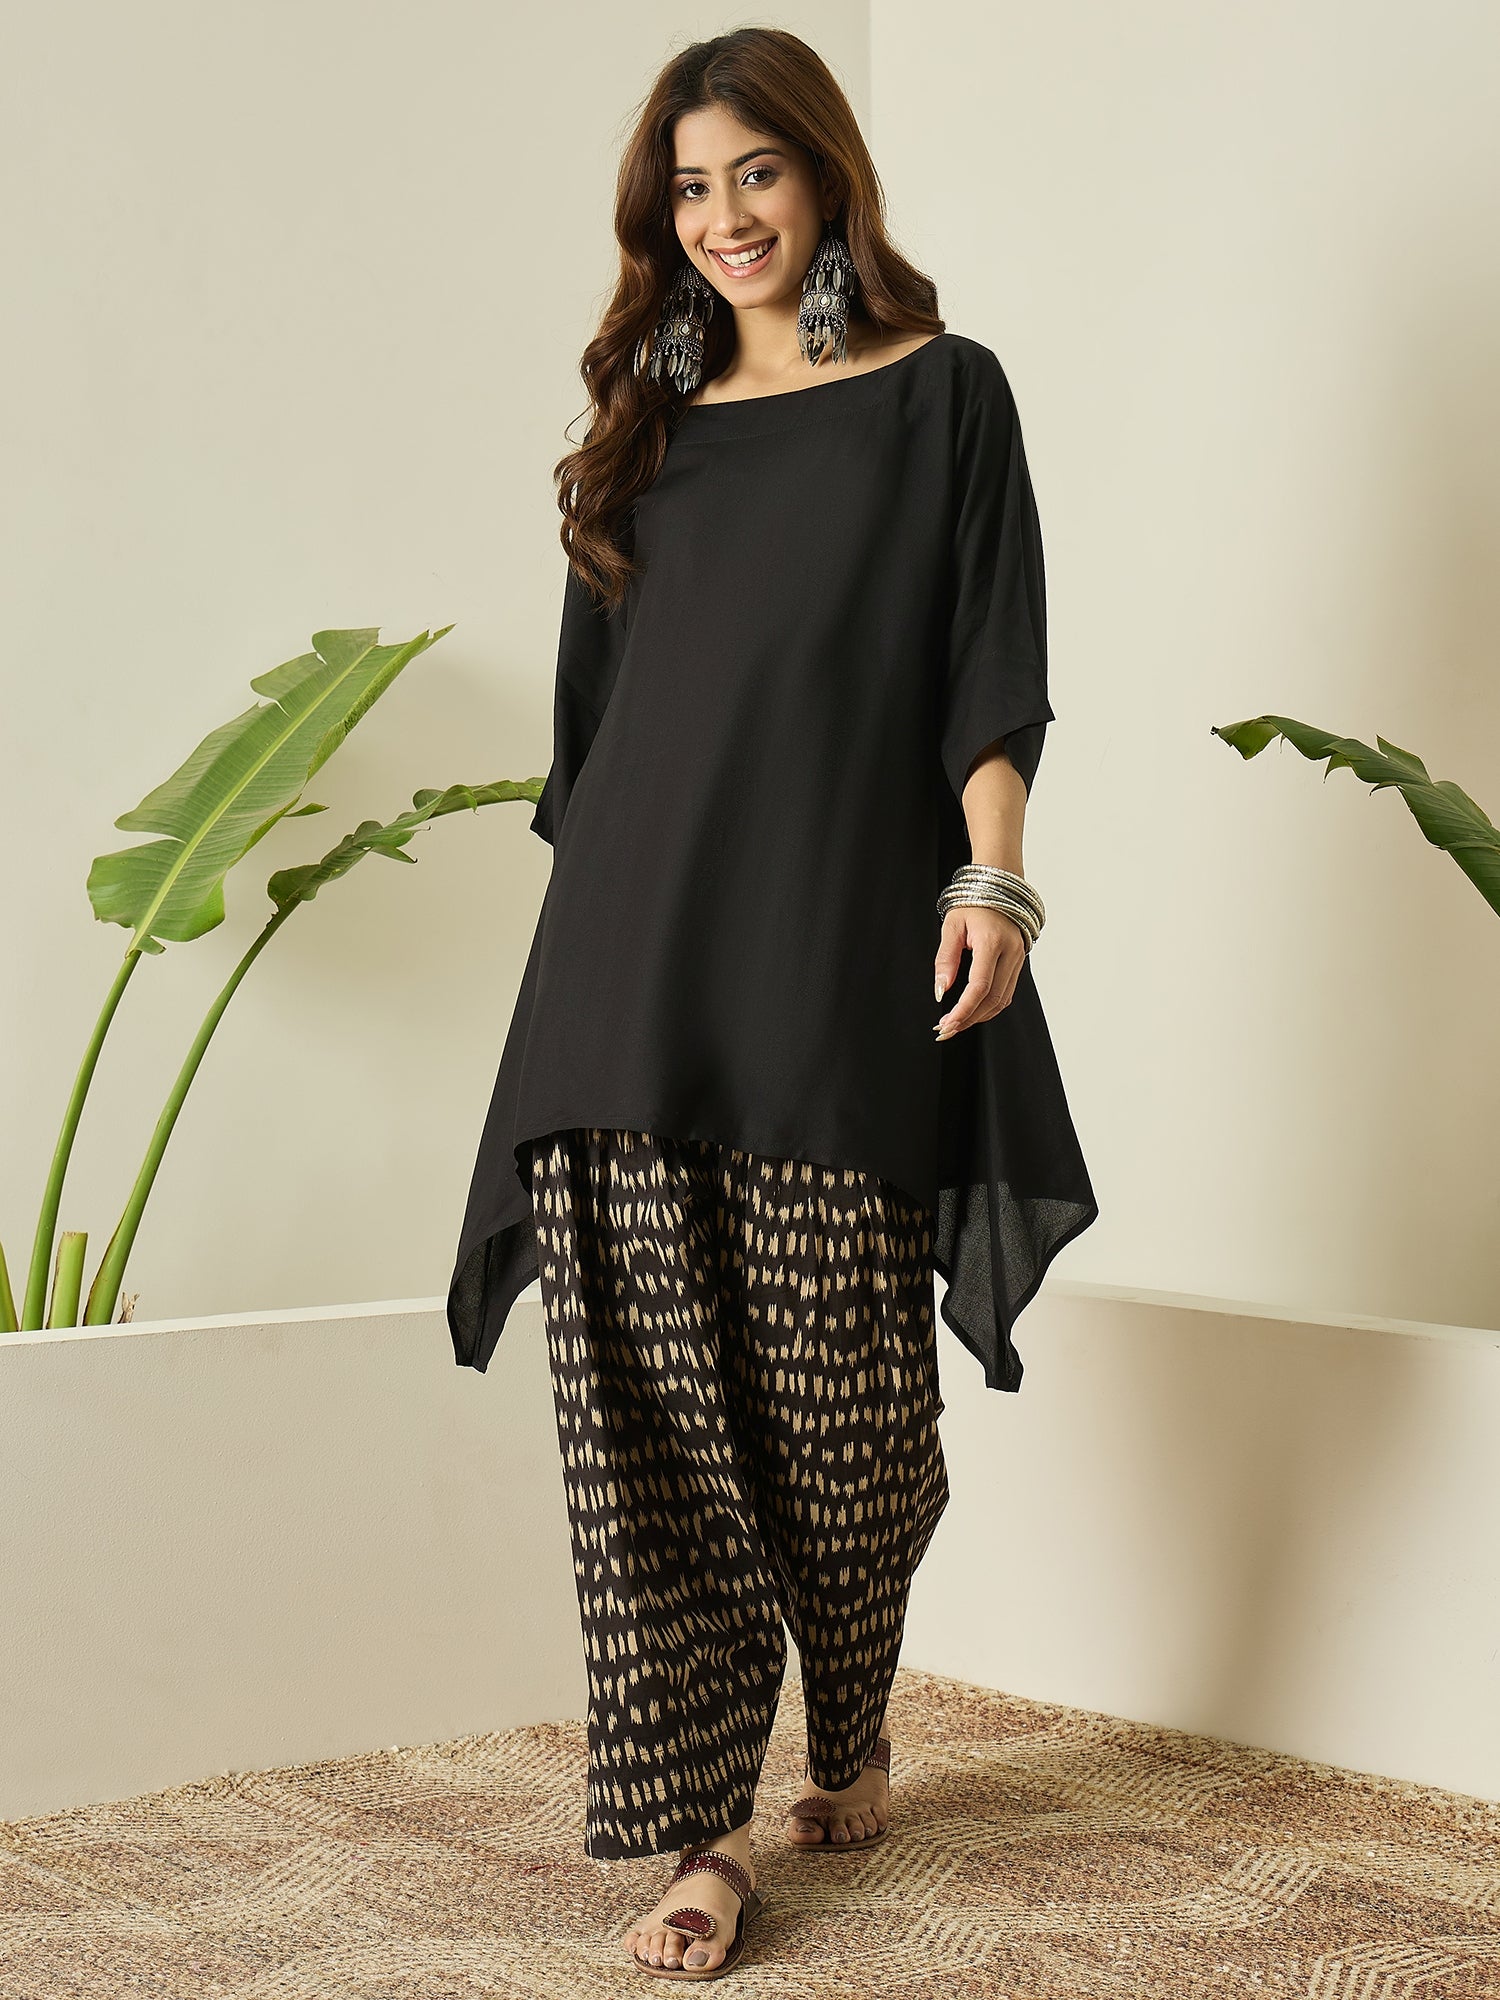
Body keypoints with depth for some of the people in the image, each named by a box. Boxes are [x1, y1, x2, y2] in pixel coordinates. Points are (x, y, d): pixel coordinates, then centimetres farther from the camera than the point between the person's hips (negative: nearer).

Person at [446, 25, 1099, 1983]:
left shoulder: (942, 394, 10)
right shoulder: (651, 425, 20)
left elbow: (992, 671, 3)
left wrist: (991, 874, -10)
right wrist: (599, 903, 14)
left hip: (843, 948, -3)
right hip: (639, 957, 3)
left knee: (840, 1396, -1)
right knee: (653, 1397, -6)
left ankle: (851, 1733, 26)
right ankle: (699, 1822, -1)